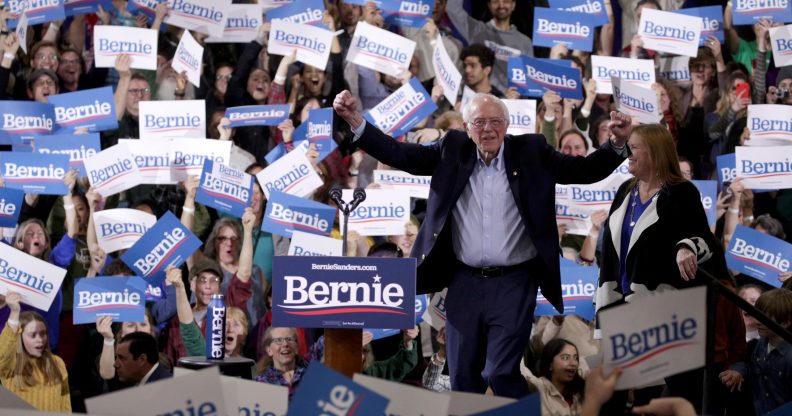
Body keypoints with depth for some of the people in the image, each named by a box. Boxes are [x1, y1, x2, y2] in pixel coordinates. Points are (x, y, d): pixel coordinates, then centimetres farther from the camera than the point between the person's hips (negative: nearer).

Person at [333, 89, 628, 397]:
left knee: (501, 374, -11)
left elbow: (585, 170, -1)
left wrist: (617, 143, -18)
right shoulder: (452, 151, 5)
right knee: (463, 378, 8)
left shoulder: (531, 153, 1)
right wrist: (355, 121, -7)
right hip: (465, 283, 3)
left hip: (514, 283, -3)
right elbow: (398, 154, 4)